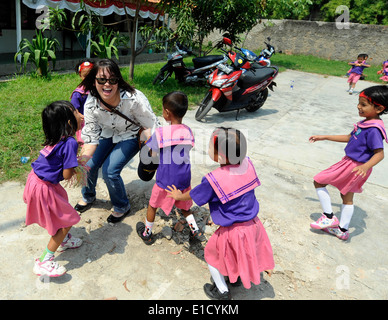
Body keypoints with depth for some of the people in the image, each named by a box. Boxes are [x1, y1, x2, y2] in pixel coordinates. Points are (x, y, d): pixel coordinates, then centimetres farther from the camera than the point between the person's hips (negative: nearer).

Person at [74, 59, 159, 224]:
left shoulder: (133, 99, -37)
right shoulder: (91, 104, -25)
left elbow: (150, 125, -24)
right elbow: (90, 138, -22)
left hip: (131, 135, -4)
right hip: (108, 133, 4)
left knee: (110, 171, -16)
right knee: (89, 165, 1)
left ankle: (122, 207, 14)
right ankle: (88, 197, 37)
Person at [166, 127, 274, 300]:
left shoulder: (213, 180, -28)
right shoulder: (248, 164, -13)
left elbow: (193, 195, -8)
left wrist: (178, 196, 12)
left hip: (233, 231, -6)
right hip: (253, 223, 6)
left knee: (213, 255, 20)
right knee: (244, 252, 32)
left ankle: (223, 291, 37)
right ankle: (235, 277, 56)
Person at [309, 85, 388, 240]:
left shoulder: (374, 130, -23)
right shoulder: (366, 123, 6)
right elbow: (349, 138, 19)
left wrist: (366, 166, -42)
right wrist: (325, 137, 20)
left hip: (354, 166, -10)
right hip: (350, 163, 10)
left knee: (318, 181, -2)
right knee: (347, 197, 20)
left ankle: (329, 217, 8)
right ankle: (343, 230, 34)